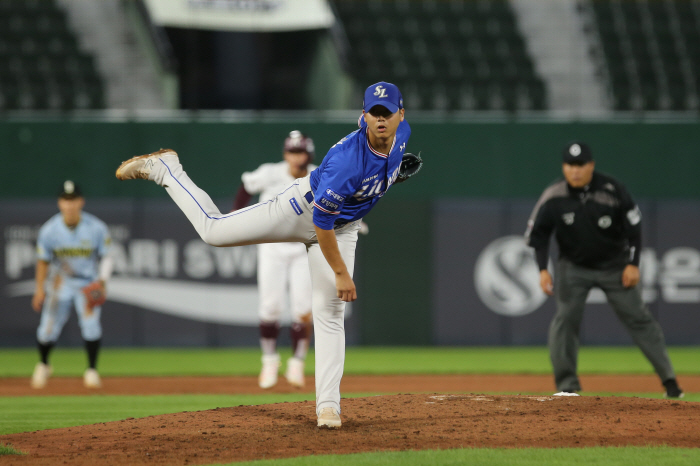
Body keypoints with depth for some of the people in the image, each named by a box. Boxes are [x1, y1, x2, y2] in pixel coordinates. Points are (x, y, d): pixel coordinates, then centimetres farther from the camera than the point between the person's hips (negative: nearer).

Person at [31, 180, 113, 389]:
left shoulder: (97, 228, -15)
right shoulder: (49, 230, -12)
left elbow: (106, 258, -6)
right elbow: (43, 261, 0)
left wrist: (101, 282, -21)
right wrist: (40, 290, -2)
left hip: (89, 283, -1)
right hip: (61, 283, 1)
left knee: (91, 323, -18)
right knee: (48, 327, -3)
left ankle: (91, 370, -3)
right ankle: (43, 365, 26)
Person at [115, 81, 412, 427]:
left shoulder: (402, 133, -16)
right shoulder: (345, 161, -38)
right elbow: (320, 221, -31)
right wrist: (341, 273, -25)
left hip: (343, 227, 5)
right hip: (303, 207, -5)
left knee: (330, 313, -3)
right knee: (213, 229, 1)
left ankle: (328, 405, -3)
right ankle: (163, 168, 21)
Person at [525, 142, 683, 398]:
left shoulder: (612, 189, -18)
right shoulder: (553, 198, -17)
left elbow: (633, 225, -8)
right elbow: (537, 234, -7)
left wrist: (633, 263, -10)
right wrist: (543, 269, -17)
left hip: (614, 266, 0)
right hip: (573, 267, 0)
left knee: (638, 317, 0)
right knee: (565, 318, -13)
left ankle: (668, 378, 5)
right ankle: (567, 384, -5)